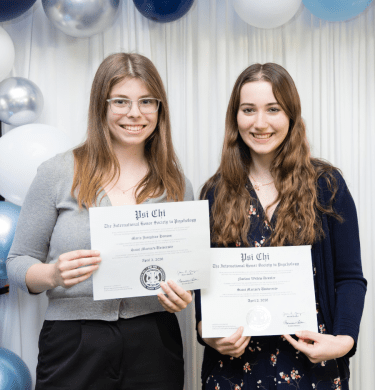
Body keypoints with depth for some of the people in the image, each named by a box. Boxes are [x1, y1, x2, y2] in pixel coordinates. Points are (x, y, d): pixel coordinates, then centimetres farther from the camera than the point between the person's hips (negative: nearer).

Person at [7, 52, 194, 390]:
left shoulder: (176, 184, 5)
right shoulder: (58, 173, -3)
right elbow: (18, 262, 0)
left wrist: (182, 295, -8)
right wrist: (53, 275, -20)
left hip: (153, 345, 2)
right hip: (73, 345, -2)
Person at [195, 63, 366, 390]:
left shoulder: (325, 184, -3)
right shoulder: (217, 192, 2)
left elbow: (349, 277, -2)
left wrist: (344, 338, -17)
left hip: (308, 360, -1)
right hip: (235, 361, 2)